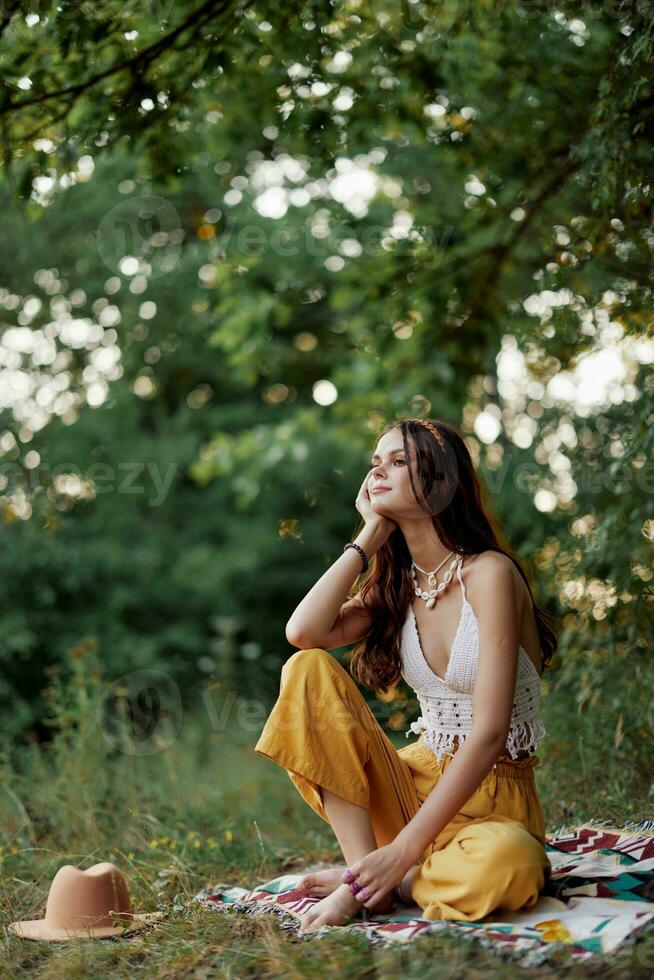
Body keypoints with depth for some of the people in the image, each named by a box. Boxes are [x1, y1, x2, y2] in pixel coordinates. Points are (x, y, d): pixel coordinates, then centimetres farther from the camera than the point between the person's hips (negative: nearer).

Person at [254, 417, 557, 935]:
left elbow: (489, 733, -20)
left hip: (495, 799, -5)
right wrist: (369, 538, -4)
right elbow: (304, 632, -12)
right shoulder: (398, 585, 7)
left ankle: (370, 882, -11)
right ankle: (366, 873, -17)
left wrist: (404, 849, -23)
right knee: (309, 669, -15)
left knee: (504, 867, -41)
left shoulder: (488, 573, -13)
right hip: (418, 782, 5)